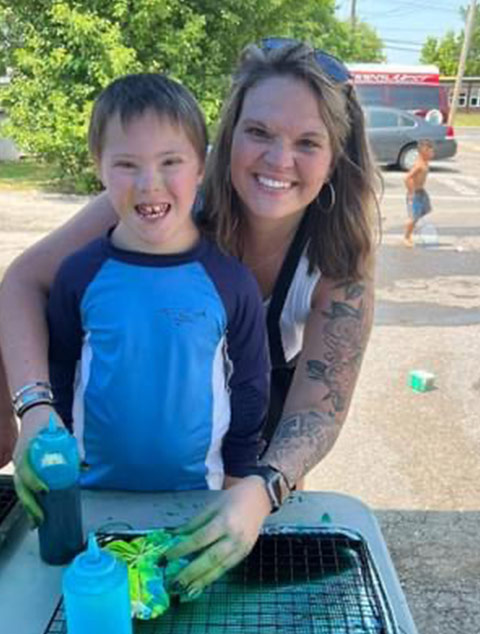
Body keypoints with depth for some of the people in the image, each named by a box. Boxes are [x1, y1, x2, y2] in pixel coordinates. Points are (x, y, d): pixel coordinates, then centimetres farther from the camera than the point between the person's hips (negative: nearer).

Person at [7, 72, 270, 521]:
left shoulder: (229, 280, -12)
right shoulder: (80, 275, -10)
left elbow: (249, 393, -2)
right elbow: (57, 381, 2)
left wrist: (238, 489, 2)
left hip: (199, 496, 0)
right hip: (93, 492, 1)